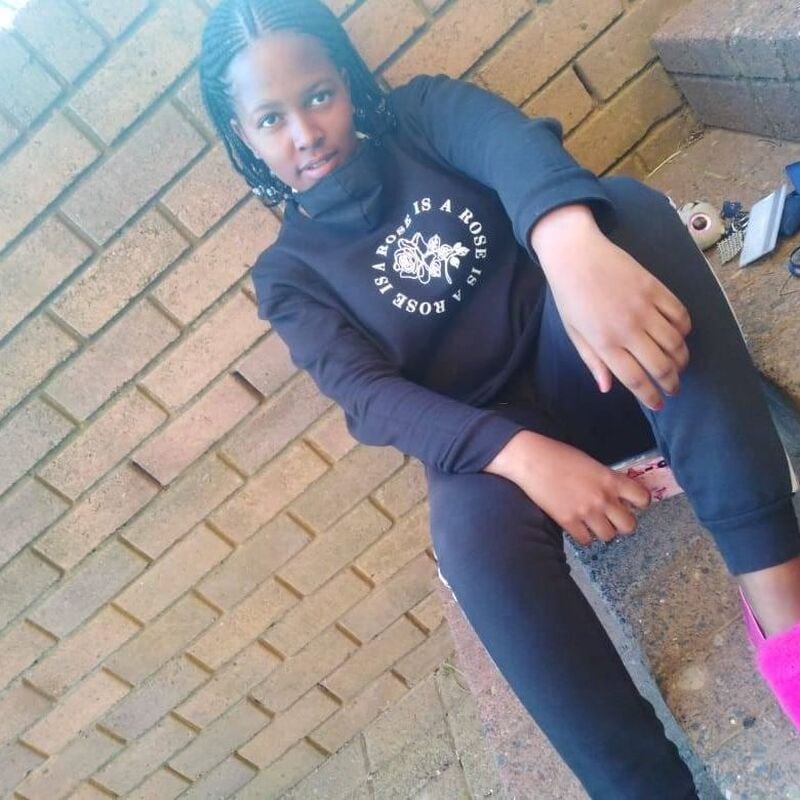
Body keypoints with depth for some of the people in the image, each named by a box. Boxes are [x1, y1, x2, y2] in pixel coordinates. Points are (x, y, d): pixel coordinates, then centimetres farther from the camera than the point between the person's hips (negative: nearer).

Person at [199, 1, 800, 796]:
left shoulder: (421, 112, 5)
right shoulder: (290, 271, 4)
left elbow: (508, 141, -18)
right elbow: (370, 395, -12)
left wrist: (574, 248, -44)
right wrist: (522, 456, -31)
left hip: (580, 363, 2)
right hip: (484, 437, -1)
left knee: (628, 203, -29)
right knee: (475, 541, -36)